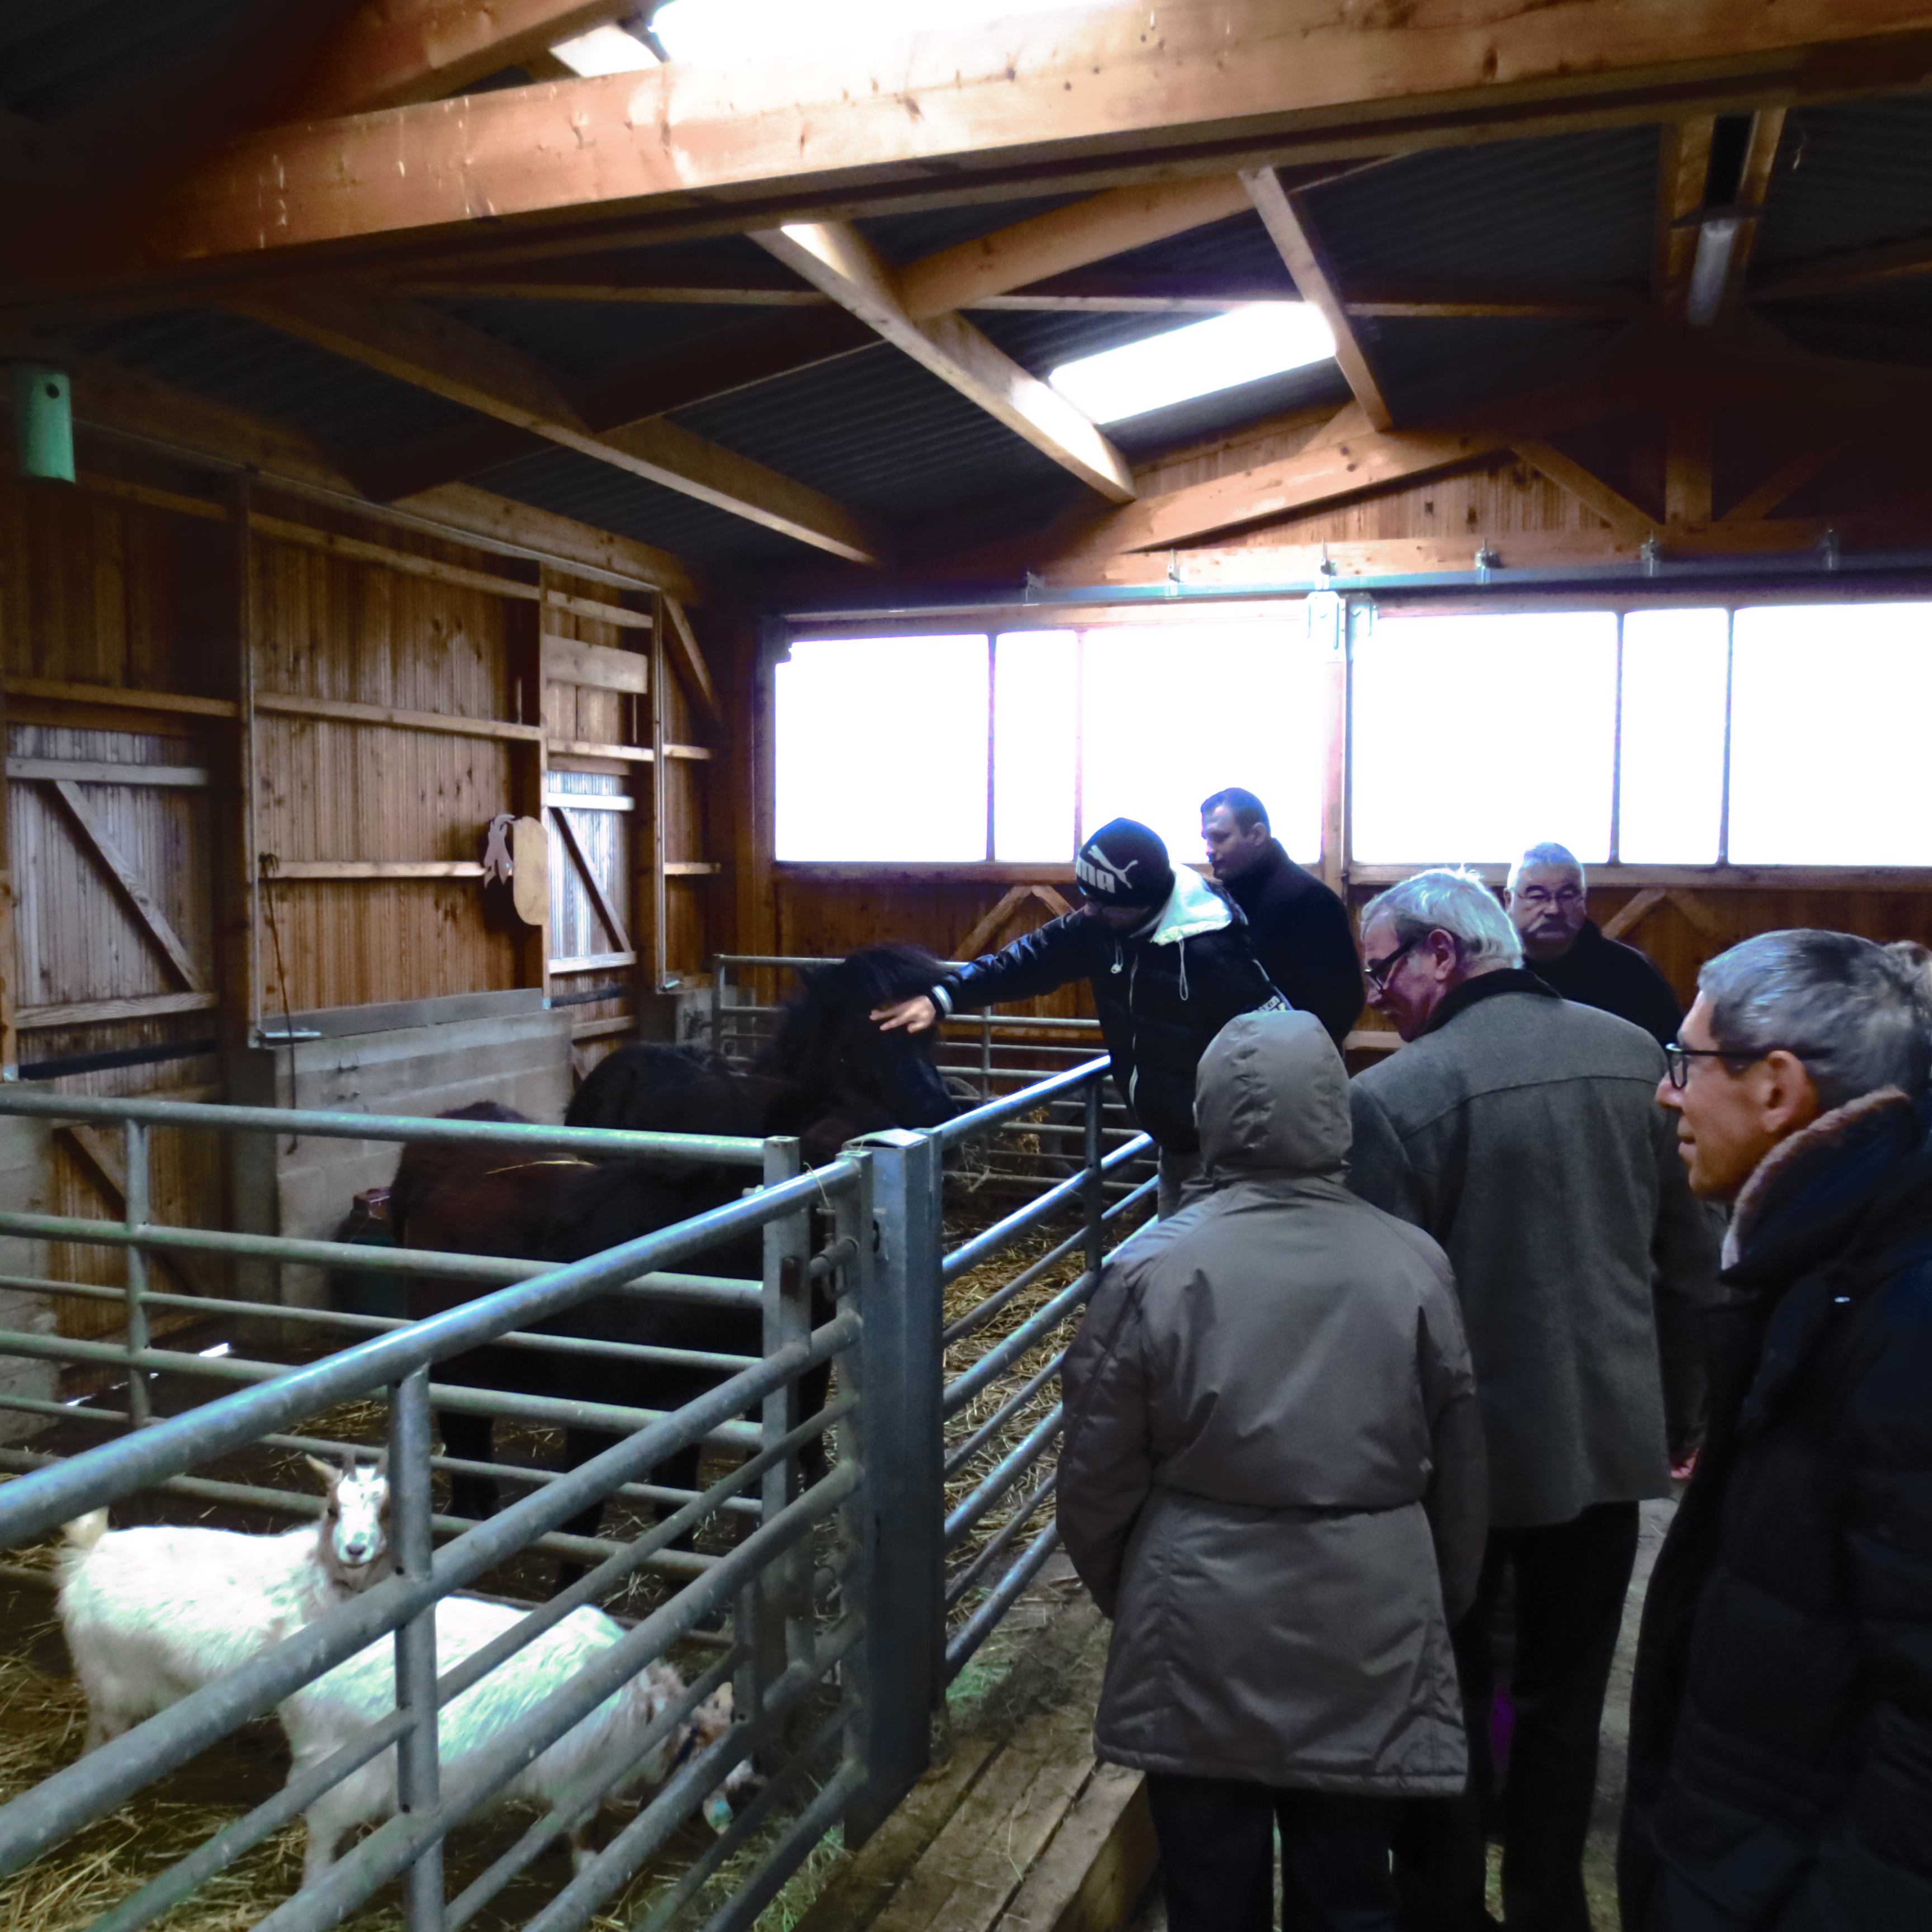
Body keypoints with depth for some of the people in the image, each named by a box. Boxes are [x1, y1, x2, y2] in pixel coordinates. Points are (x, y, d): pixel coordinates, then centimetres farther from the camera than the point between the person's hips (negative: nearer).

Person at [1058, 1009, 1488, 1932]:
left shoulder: (1154, 1266, -13)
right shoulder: (1413, 1263, -7)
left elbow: (1097, 1474, -4)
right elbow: (1458, 1470, 4)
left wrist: (1125, 1594, 15)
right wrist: (1440, 1602, 22)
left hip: (1202, 1633, -1)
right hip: (1369, 1632, 2)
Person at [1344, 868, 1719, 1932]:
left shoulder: (1395, 1095, -21)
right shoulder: (1635, 1055, -3)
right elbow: (1688, 1260, 6)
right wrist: (1678, 1414, 17)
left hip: (1466, 1449, -4)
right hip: (1611, 1435, 5)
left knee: (1448, 1700, 15)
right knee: (1567, 1696, 20)